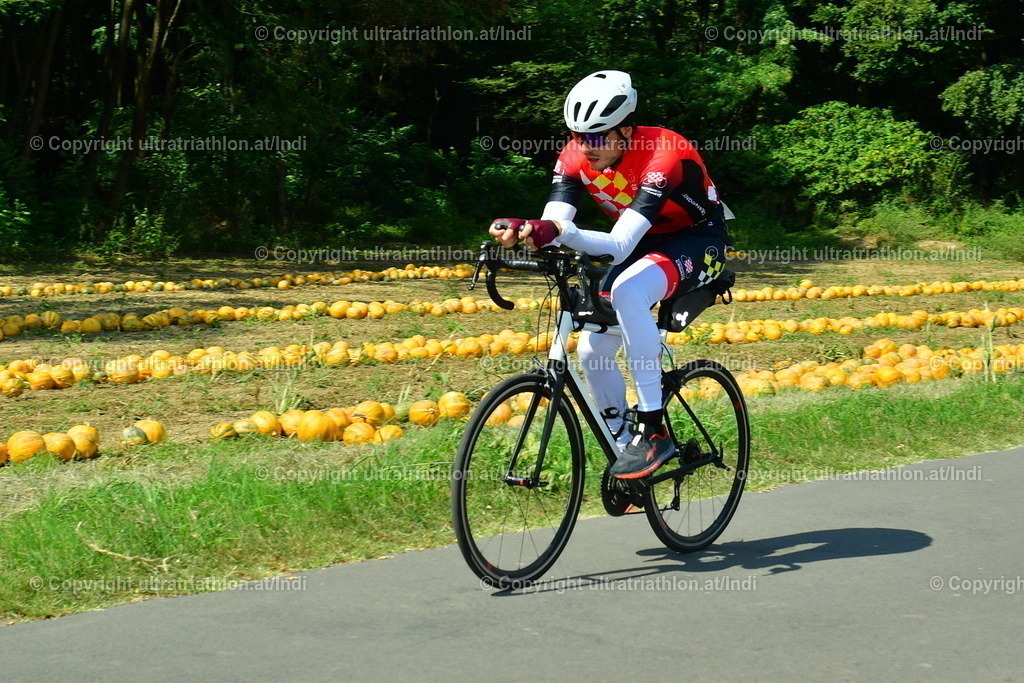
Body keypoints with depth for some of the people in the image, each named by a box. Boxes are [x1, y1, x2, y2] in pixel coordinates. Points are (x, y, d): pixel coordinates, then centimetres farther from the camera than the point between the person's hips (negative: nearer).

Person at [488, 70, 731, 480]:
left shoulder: (662, 156, -32)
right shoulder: (576, 156, -14)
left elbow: (620, 246, -41)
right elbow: (554, 225, -24)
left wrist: (562, 233, -58)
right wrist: (521, 232, -47)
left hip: (697, 242, -7)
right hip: (644, 245, 7)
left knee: (627, 291, -37)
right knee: (592, 351, -6)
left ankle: (653, 431, -30)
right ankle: (625, 445, 17)